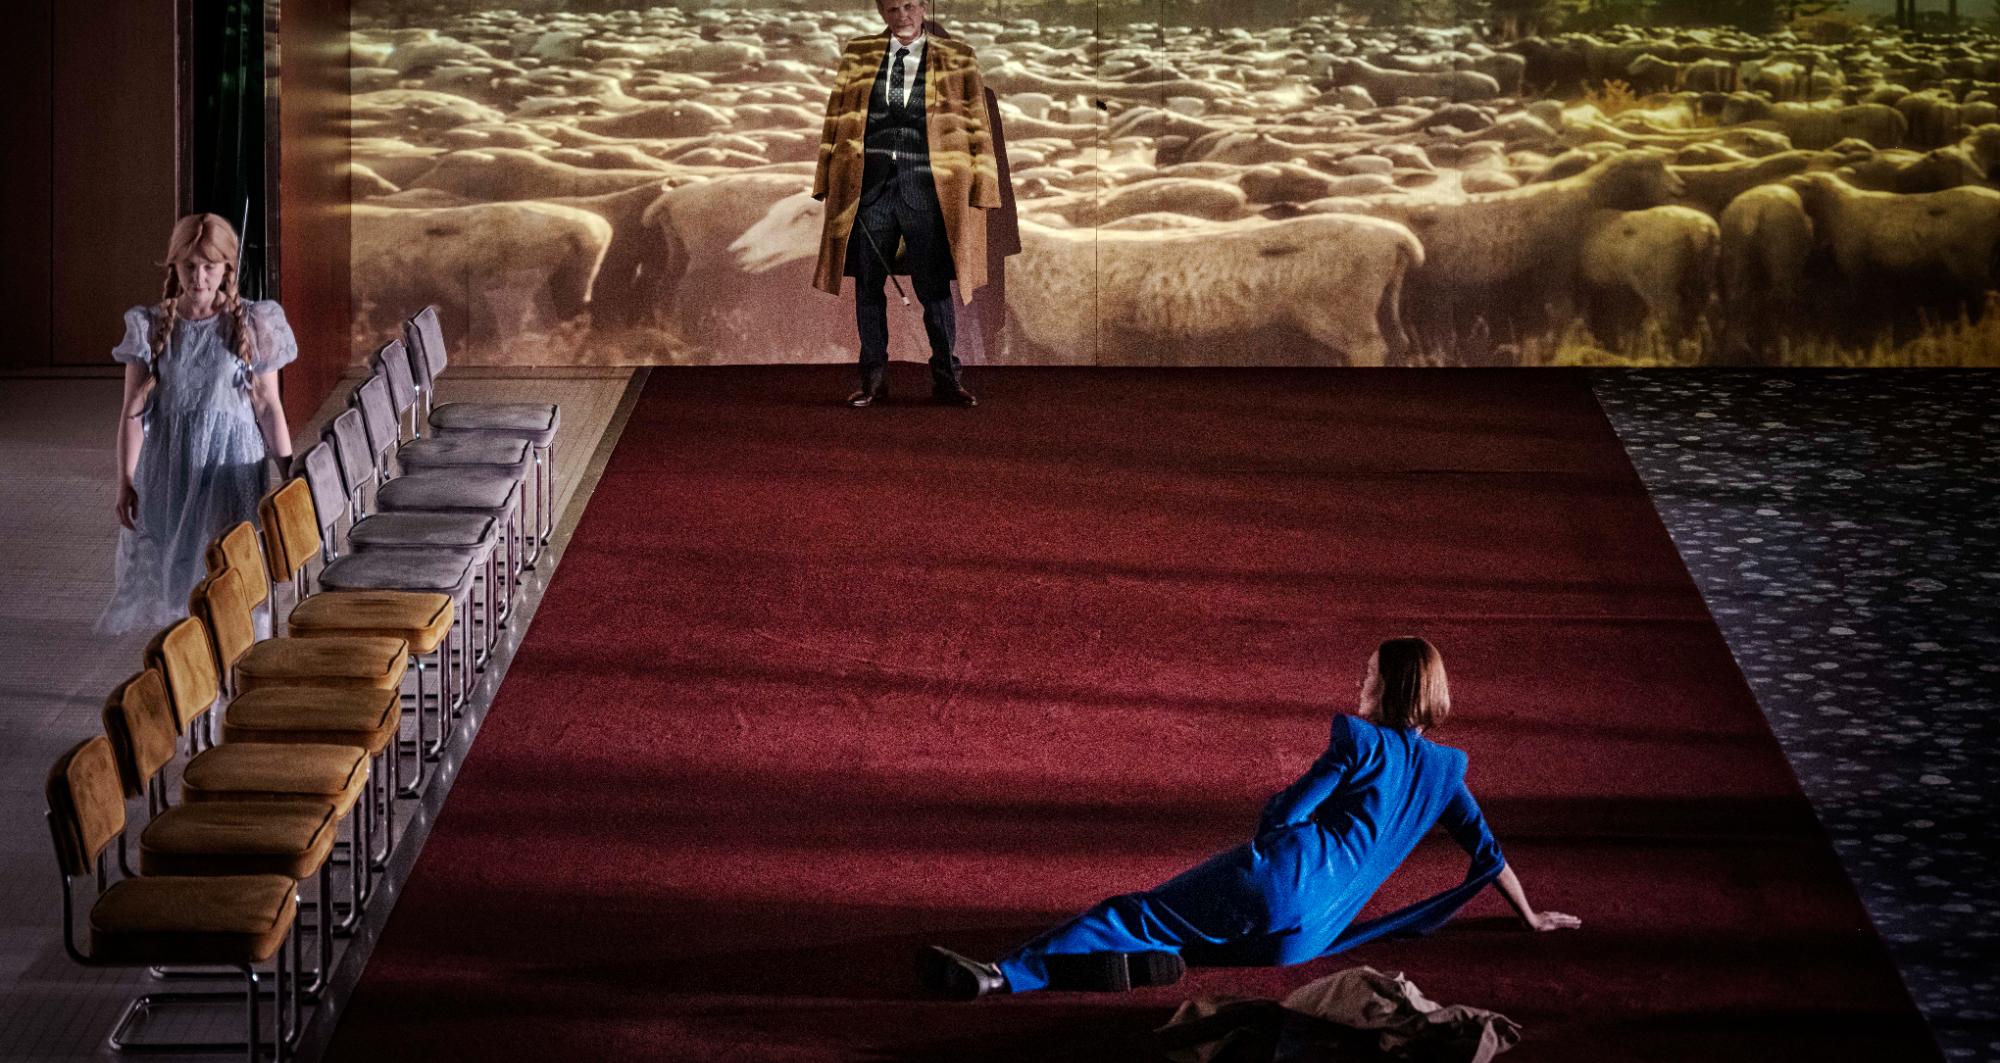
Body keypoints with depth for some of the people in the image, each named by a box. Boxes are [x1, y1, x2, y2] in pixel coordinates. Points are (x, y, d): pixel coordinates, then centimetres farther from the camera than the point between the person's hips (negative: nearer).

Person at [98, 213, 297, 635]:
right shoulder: (152, 327, 1)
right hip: (168, 470, 2)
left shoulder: (251, 324, -2)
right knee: (173, 568, 6)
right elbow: (133, 410, 1)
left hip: (232, 468, -2)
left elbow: (269, 407, 2)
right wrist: (125, 482, -3)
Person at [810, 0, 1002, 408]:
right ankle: (874, 378, 12)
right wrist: (828, 178, 4)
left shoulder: (957, 60, 7)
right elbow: (836, 118, 11)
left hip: (928, 186, -2)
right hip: (870, 184, 2)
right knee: (868, 283, 4)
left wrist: (981, 187, -1)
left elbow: (977, 126, 6)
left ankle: (946, 378, 7)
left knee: (934, 285, -2)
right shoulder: (858, 55, 12)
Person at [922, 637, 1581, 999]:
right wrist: (1532, 919, 38)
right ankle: (1145, 962, -24)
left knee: (1133, 915, -8)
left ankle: (1002, 976, -23)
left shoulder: (1360, 743, 1)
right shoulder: (1445, 772, 17)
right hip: (1306, 936, 6)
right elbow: (1487, 852, 24)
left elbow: (1283, 814, -3)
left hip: (1280, 881, -6)